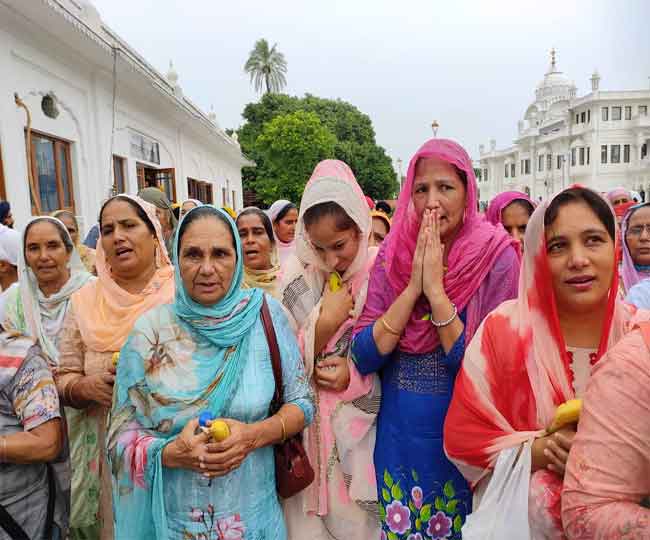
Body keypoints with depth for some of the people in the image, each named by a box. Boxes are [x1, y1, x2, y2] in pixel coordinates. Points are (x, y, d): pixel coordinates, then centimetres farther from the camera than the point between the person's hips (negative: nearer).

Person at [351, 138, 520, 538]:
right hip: (399, 436, 3)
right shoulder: (393, 254, -5)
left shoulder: (496, 256, -13)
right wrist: (413, 286, -20)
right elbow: (364, 357, -10)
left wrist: (436, 288, -23)